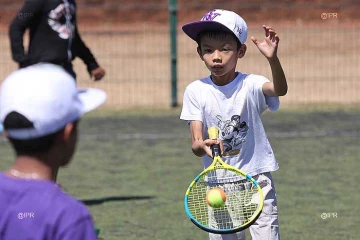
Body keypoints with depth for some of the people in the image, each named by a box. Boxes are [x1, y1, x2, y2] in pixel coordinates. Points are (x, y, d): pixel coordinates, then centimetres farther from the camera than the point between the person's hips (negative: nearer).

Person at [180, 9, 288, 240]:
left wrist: (273, 59, -51)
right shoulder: (196, 91, -4)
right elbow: (196, 145, -9)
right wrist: (203, 146, -34)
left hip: (257, 178, -2)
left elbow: (280, 90, -32)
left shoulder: (250, 84, -10)